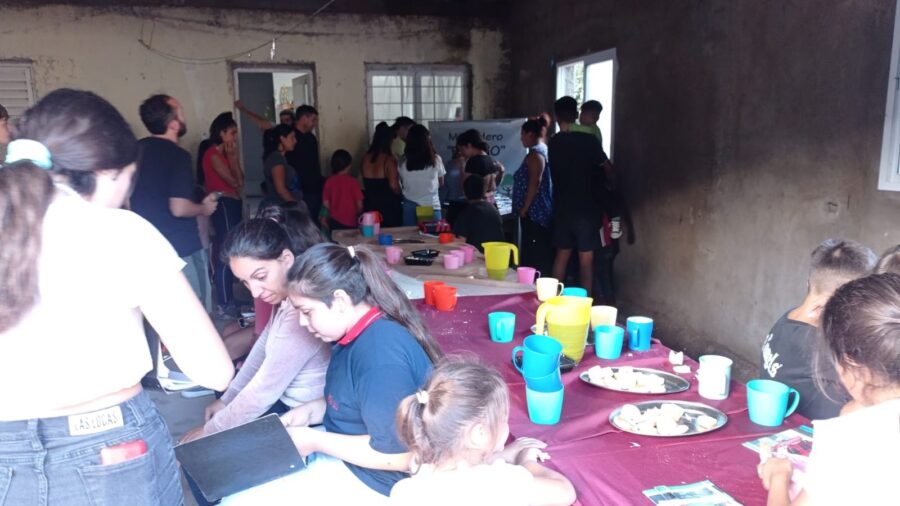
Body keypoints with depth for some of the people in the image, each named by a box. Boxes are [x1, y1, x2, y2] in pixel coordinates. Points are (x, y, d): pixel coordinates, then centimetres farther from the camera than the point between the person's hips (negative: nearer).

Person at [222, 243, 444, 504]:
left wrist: (314, 441, -19)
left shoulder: (383, 354, -30)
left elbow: (399, 456, -27)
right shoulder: (358, 334, 1)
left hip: (365, 480, -10)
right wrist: (310, 411, 0)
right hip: (335, 449, 10)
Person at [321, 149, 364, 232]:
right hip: (350, 222, -3)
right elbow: (359, 204, -8)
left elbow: (325, 203, -1)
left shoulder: (329, 181, -3)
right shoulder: (353, 181, -10)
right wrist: (358, 215, 11)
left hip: (334, 221, 3)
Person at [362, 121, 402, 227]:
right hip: (388, 206, -5)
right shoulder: (389, 159, -14)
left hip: (370, 204, 5)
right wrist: (400, 194, 0)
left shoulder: (366, 158, 2)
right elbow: (394, 186, -19)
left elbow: (365, 184, 6)